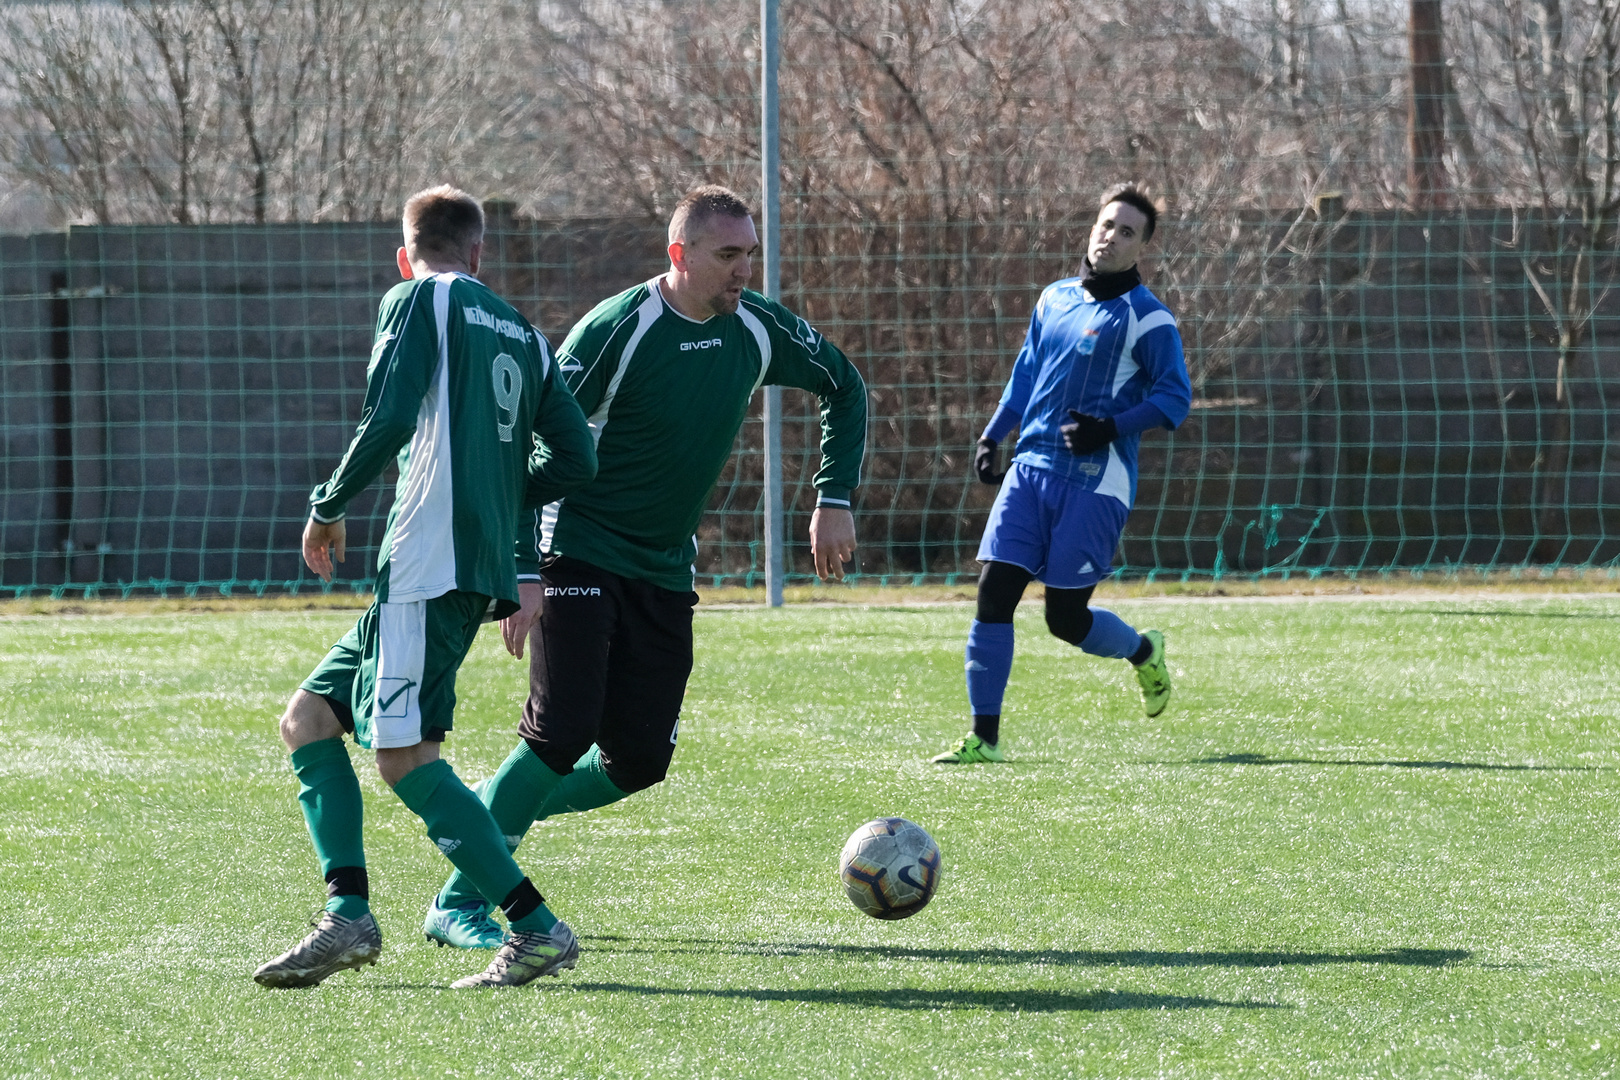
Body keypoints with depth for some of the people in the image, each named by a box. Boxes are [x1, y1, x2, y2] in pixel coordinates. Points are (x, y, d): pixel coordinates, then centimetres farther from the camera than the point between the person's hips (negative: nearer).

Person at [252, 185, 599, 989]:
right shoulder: (523, 336, 20)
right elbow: (575, 460, 14)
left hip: (428, 565, -8)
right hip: (484, 570, 8)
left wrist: (329, 507, 0)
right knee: (308, 718, 12)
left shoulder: (417, 300, 1)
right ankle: (347, 915, 1)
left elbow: (389, 418, -13)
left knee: (403, 755, -12)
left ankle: (536, 927, -15)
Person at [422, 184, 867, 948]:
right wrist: (526, 573, -22)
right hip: (580, 560, -6)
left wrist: (834, 500, 8)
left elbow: (844, 387, 17)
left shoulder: (757, 328, -1)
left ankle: (501, 809, 25)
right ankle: (457, 904, -7)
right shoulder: (616, 332, -18)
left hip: (665, 573, 6)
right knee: (562, 736, -18)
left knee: (640, 761, 0)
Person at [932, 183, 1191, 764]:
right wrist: (991, 437, 16)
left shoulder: (1146, 318, -5)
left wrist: (1111, 427, -20)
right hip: (1030, 470, 5)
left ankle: (1144, 652, 30)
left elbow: (1174, 399, -8)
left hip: (1095, 481, -5)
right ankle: (983, 736, -1)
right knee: (993, 592, -7)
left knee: (1066, 618, -4)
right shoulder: (1054, 299, 14)